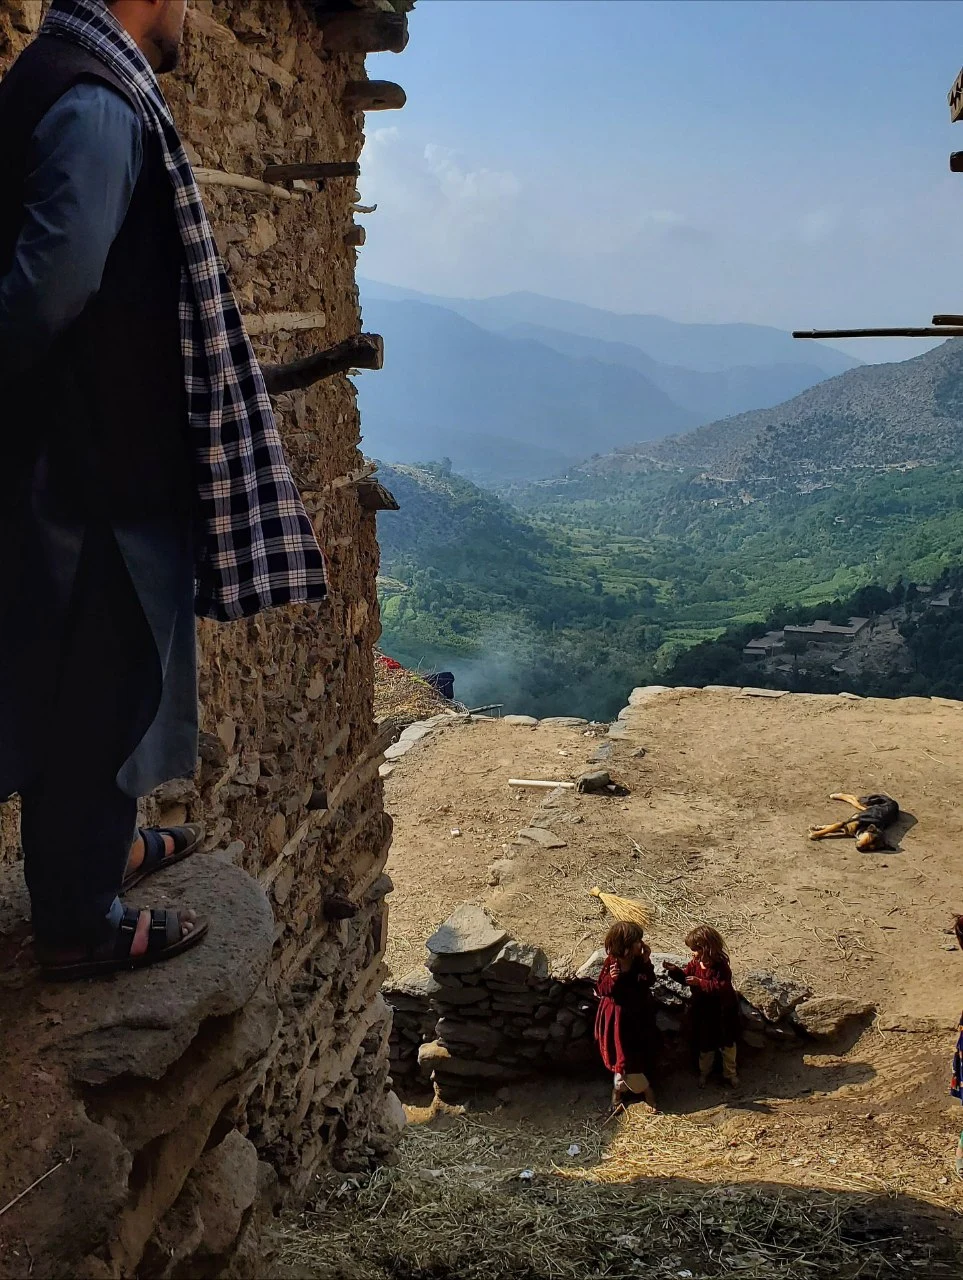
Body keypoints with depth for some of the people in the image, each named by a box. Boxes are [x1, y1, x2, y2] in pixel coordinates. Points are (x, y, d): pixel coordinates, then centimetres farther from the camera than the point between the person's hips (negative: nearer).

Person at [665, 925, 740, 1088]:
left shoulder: (720, 966, -26)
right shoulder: (696, 962, -9)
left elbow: (720, 987, -34)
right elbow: (686, 977, 4)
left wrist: (699, 982, -41)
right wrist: (676, 971, -15)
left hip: (722, 1012, -4)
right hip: (703, 1012, 4)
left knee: (727, 1044, 14)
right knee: (704, 1044, 18)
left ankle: (729, 1073, 32)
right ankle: (704, 1072, 36)